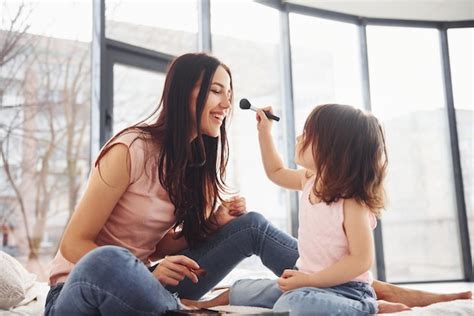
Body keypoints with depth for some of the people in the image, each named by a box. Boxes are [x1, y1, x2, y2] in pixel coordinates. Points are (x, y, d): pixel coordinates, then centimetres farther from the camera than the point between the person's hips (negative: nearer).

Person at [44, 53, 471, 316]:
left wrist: (216, 222, -14)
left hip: (142, 281, 6)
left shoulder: (194, 160, 3)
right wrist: (149, 273, -29)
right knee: (108, 261, -44)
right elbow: (74, 243, -16)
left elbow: (163, 246, 4)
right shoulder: (131, 150, -20)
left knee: (249, 224, -5)